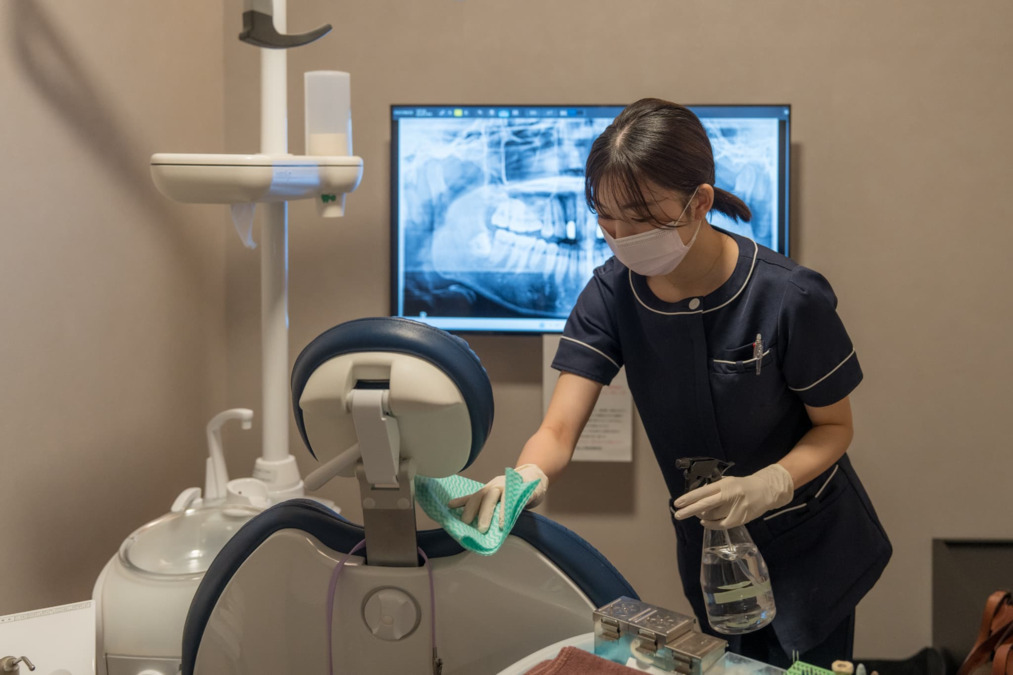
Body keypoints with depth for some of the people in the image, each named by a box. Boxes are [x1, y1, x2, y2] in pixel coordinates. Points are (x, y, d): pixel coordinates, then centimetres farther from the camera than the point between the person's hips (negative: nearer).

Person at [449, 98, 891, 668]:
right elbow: (559, 431, -21)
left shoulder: (789, 299, -27)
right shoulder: (611, 295, -17)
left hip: (808, 548, -3)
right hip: (708, 546, 3)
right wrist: (526, 478, -44)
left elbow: (834, 427, -13)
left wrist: (769, 484, -32)